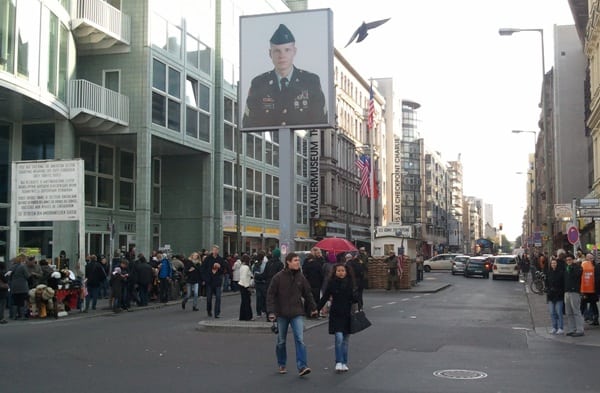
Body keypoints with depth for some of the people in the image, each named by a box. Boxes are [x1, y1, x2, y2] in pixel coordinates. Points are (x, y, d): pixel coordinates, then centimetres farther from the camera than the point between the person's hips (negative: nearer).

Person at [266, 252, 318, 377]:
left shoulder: (301, 277, 2)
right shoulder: (278, 277, -8)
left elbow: (308, 293, 15)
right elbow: (271, 295, -5)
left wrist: (313, 307, 21)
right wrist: (271, 311, -12)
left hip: (297, 314, 1)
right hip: (282, 314, -1)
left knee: (300, 340, -11)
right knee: (281, 341, 12)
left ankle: (302, 366, -13)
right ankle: (282, 364, 29)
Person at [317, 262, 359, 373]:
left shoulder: (351, 283, 0)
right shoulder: (332, 283, -4)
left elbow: (356, 299, 3)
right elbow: (324, 298, 1)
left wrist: (355, 296, -19)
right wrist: (317, 309, -4)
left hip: (347, 315, 2)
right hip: (336, 315, -2)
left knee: (345, 340, 9)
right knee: (339, 338, -12)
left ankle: (344, 363, 20)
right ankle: (338, 362, -2)